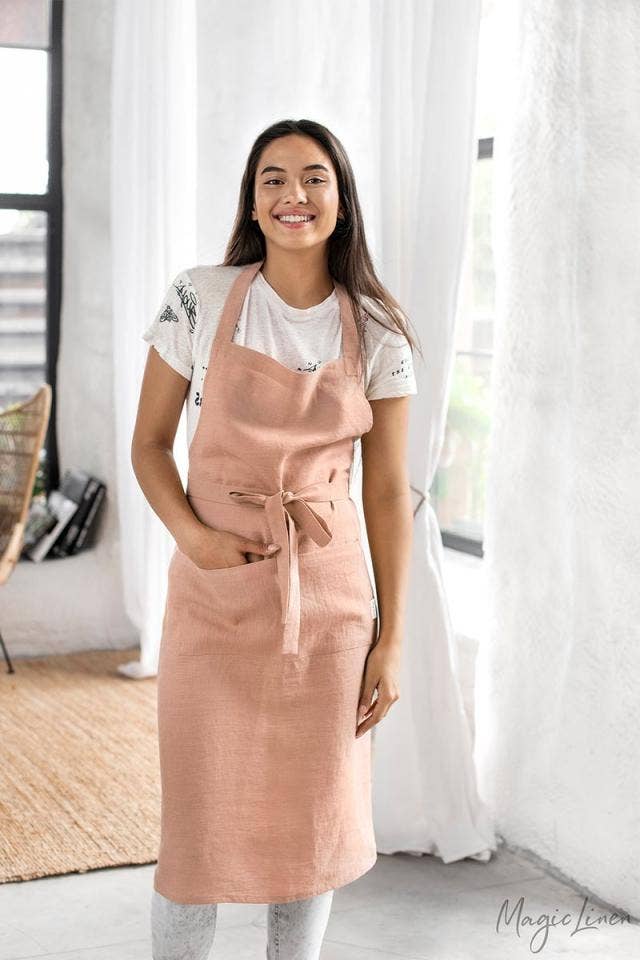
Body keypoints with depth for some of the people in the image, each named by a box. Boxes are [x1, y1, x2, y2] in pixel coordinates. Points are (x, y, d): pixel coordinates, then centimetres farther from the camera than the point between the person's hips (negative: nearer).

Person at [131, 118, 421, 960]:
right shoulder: (200, 300, -4)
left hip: (330, 601, 2)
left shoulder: (377, 332, 0)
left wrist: (391, 639, 0)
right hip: (215, 596, -1)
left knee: (314, 818, 11)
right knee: (200, 820, 6)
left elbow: (388, 492, 1)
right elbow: (149, 443, 2)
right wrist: (193, 535, -16)